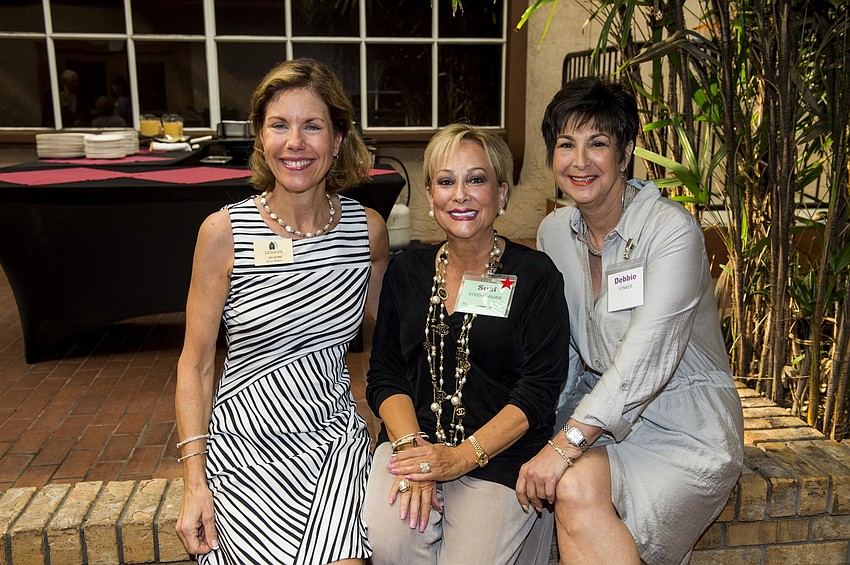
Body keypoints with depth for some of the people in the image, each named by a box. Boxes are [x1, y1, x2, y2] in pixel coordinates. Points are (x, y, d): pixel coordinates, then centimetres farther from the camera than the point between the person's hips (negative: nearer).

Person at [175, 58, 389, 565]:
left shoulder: (368, 230, -1)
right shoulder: (225, 232, -8)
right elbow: (195, 364, -2)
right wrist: (195, 482, -7)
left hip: (336, 434, 2)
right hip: (245, 446, -1)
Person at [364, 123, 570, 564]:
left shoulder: (535, 276, -2)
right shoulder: (407, 271, 10)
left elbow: (538, 391, -8)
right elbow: (384, 375, 6)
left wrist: (460, 457, -17)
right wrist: (411, 445, -12)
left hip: (500, 452, -1)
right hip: (412, 438, 2)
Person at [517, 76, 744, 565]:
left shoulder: (671, 228, -16)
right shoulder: (554, 231, 4)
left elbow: (647, 355, -25)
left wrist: (568, 443, -31)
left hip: (685, 423, -5)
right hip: (602, 408, 5)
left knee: (578, 493, -28)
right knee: (573, 486, -25)